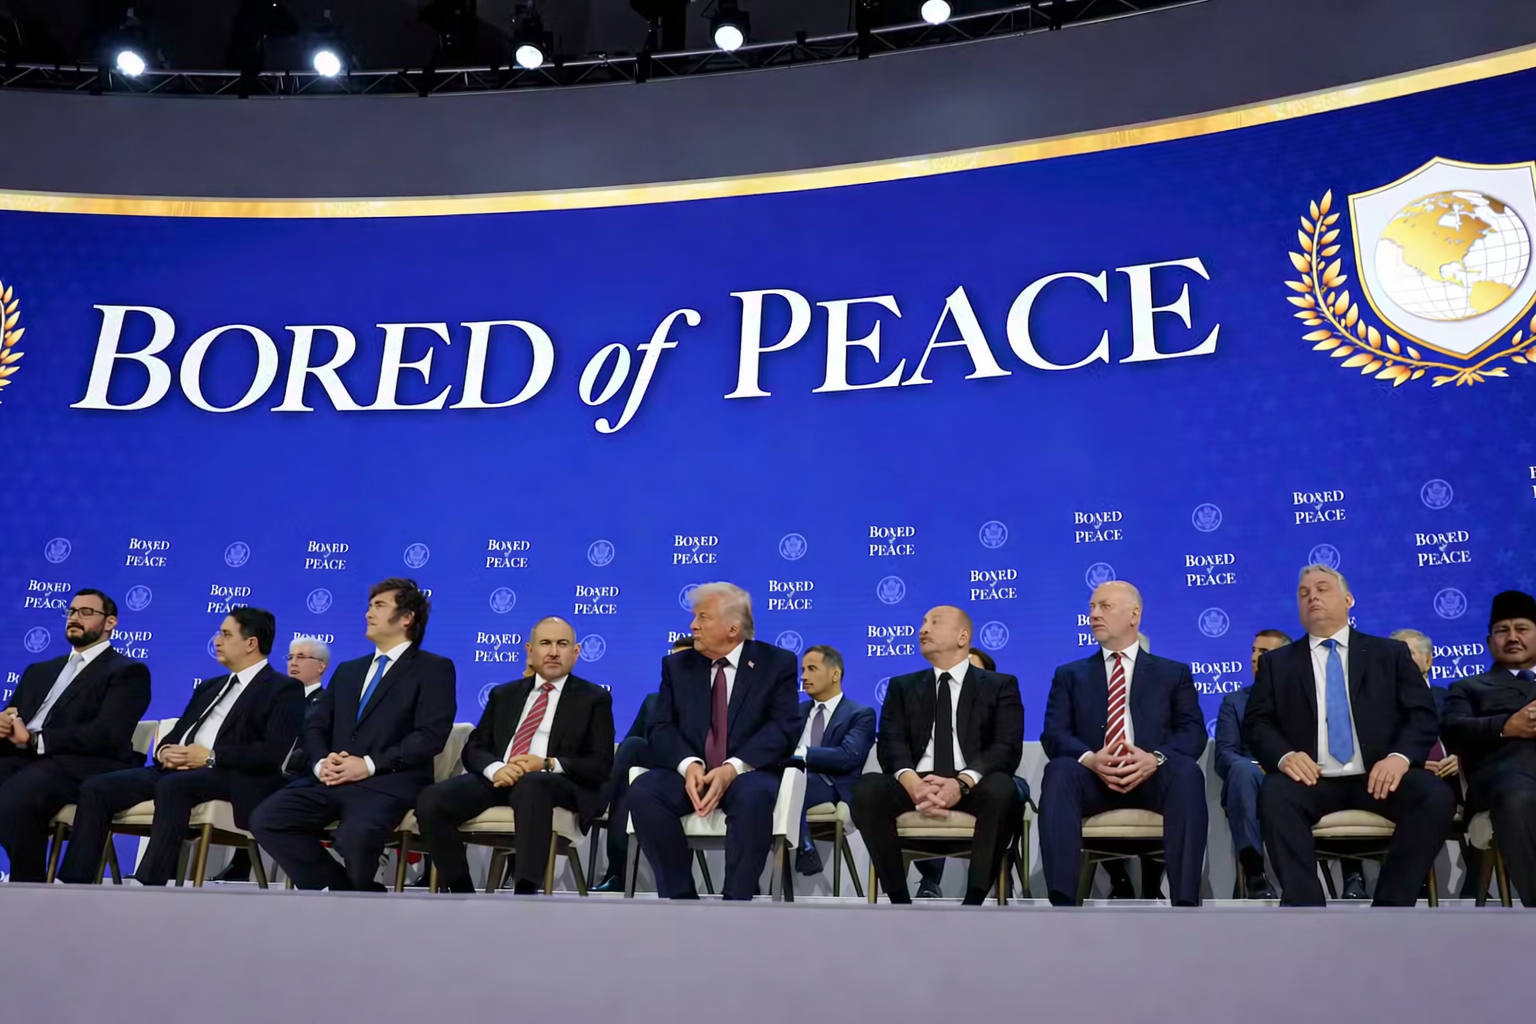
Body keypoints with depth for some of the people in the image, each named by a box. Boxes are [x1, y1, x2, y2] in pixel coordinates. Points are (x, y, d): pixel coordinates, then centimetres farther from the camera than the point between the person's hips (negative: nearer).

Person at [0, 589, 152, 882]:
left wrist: (35, 739, -17)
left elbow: (106, 735, -8)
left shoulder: (127, 671, 7)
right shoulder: (39, 671, 31)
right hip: (24, 760, 6)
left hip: (81, 766, -6)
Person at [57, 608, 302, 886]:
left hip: (233, 780, -8)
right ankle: (73, 885, -13)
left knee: (172, 786, -37)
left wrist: (211, 756, -16)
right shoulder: (210, 686, 26)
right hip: (177, 773, 8)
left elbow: (273, 753, -13)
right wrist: (164, 751, -1)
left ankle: (145, 887, -40)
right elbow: (176, 733, 23)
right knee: (96, 788, -10)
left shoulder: (284, 690, 1)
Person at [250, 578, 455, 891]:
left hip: (388, 783, -6)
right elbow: (315, 727, 19)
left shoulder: (434, 668, 5)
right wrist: (321, 763, -4)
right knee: (265, 819, -18)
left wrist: (370, 765, -16)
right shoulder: (347, 670, 26)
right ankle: (340, 891, -5)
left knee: (355, 836, -35)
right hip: (332, 781, 6)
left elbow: (430, 735, -8)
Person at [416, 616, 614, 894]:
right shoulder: (504, 694, 24)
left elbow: (601, 765, 3)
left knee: (530, 784, -40)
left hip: (556, 785, -4)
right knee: (431, 800, -24)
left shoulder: (594, 698, 12)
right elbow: (474, 748, 15)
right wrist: (495, 768, -10)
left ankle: (526, 893, -42)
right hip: (498, 780, 4)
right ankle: (462, 895, -10)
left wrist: (549, 765, -14)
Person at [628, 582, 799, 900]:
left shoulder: (777, 662, 3)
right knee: (643, 791, -28)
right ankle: (680, 899, -17)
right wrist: (689, 764, -19)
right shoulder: (677, 665, 12)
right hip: (689, 774, 3)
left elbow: (784, 728, -8)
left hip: (748, 774, -3)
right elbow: (661, 727, 3)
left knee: (753, 797, -38)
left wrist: (733, 768, -22)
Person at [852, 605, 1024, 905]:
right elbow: (891, 744, 5)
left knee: (1002, 790, -35)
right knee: (868, 788, -29)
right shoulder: (902, 687, 21)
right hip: (917, 784, 2)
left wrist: (962, 782, -23)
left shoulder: (1001, 686, 14)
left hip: (972, 787, -2)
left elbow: (1007, 747, -2)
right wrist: (912, 782, -20)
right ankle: (900, 902, -21)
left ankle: (973, 904, -28)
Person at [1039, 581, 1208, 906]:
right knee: (1058, 772, -33)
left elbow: (1193, 731, 4)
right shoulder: (1070, 674, 20)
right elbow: (1054, 734, 6)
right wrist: (1090, 759, -18)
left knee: (1186, 772, -34)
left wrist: (1156, 758, -19)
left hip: (1153, 777, 0)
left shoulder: (1174, 672, 19)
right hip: (1093, 778, 1)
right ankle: (1063, 904, -42)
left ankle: (1186, 904, -39)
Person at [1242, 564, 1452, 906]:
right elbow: (1257, 723, 8)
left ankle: (1390, 907, -22)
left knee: (1437, 797, -29)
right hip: (1313, 778, 0)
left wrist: (1400, 756, -15)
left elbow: (1423, 714, 7)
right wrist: (1284, 755, -15)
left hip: (1378, 776, 1)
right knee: (1274, 794, -33)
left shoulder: (1390, 653, 17)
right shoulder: (1276, 662, 17)